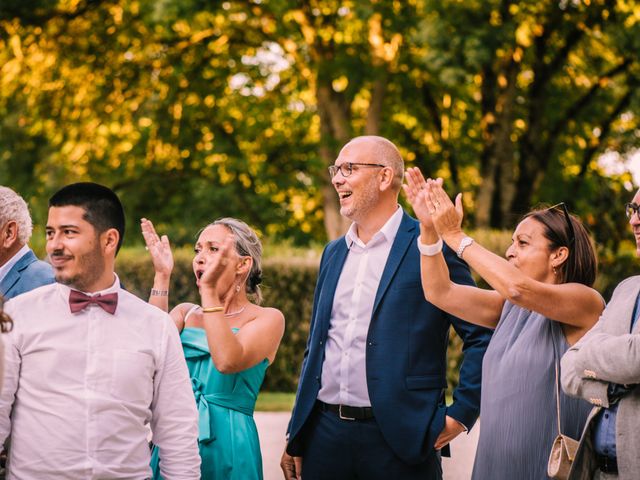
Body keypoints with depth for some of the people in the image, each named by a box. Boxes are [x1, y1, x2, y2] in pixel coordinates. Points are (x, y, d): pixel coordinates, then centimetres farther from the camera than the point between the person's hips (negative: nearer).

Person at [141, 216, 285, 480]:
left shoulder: (268, 319, -2)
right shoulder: (185, 313, 11)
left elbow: (228, 362, -22)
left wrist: (209, 290, -22)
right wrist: (162, 277, -10)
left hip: (227, 446, -4)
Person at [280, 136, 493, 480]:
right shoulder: (334, 253, 15)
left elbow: (482, 337, -7)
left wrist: (460, 413, -10)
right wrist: (296, 438, 16)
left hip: (398, 438, -5)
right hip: (325, 433, 6)